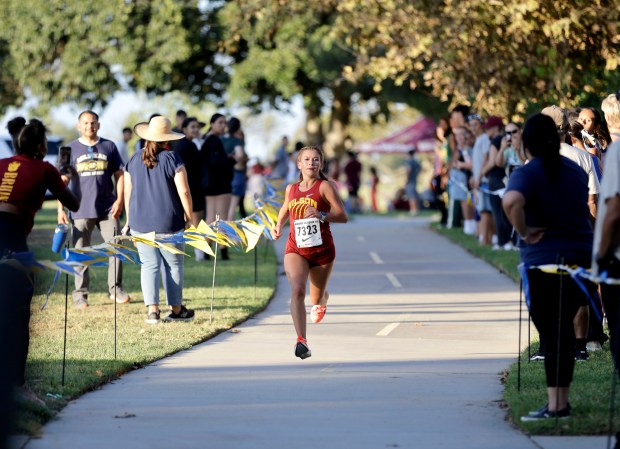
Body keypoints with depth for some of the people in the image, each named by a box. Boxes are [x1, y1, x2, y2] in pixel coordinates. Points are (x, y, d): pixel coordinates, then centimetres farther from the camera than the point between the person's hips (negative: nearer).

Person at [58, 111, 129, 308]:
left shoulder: (109, 147, 8)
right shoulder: (71, 149, 5)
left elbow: (119, 175, 9)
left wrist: (119, 200, -3)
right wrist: (60, 209, -1)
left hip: (107, 209, 1)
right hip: (81, 210, -1)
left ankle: (116, 289, 9)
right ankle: (80, 294, 8)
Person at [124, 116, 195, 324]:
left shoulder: (134, 160, 4)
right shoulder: (172, 159, -8)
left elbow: (128, 193, 9)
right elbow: (184, 192, -11)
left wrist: (130, 220, 19)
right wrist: (189, 218, 0)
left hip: (140, 223, 3)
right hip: (168, 223, -3)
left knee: (149, 265, 4)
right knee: (173, 264, 9)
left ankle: (152, 310, -4)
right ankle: (176, 309, 16)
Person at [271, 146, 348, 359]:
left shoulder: (325, 186, -6)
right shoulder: (291, 189, 8)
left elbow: (343, 216, -15)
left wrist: (321, 215, -31)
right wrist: (278, 226, 12)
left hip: (322, 250, -2)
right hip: (295, 249, 2)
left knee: (316, 298, 14)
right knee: (297, 289, -24)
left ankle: (322, 300, 55)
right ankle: (301, 341, -31)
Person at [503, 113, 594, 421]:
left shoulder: (527, 173, -11)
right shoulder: (576, 171, 11)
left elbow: (511, 201, -31)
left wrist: (524, 231, -17)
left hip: (544, 260, -6)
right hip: (581, 255, 6)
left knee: (552, 334, -2)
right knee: (564, 330, 15)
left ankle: (555, 405, -3)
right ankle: (561, 401, 20)